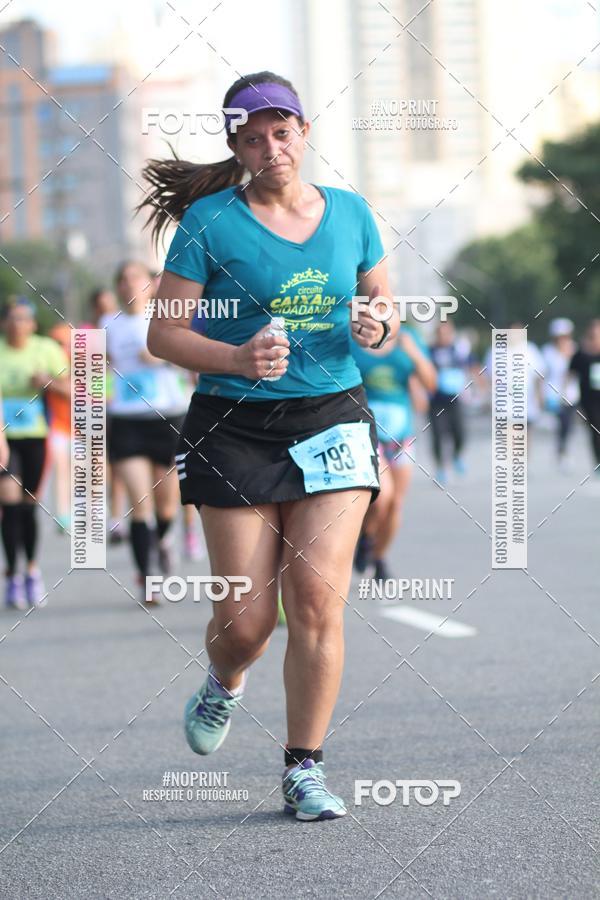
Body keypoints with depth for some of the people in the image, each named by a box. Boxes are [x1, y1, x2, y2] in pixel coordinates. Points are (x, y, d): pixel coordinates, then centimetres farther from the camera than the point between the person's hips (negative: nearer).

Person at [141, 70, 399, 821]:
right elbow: (162, 335, -5)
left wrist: (378, 328, -5)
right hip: (236, 428, -2)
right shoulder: (210, 221, -5)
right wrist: (237, 358, -22)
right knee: (245, 617, -1)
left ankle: (303, 771, 2)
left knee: (318, 602, -9)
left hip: (332, 421, 2)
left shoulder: (350, 213, 7)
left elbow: (384, 305, 19)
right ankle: (224, 684, 35)